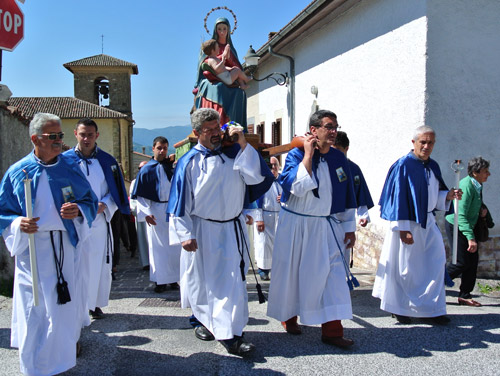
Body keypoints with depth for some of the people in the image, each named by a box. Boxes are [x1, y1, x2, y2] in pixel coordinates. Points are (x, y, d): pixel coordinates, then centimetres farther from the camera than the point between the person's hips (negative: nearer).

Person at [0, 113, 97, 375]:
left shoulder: (70, 168, 4)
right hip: (31, 249, -1)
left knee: (63, 308, 8)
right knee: (33, 311, 1)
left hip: (63, 247, 2)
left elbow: (90, 201, 8)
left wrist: (78, 211, -13)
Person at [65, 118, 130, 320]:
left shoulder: (107, 161, 5)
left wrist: (103, 206, -10)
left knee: (100, 265, 8)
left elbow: (117, 192, 7)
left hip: (100, 222, 2)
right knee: (77, 267, -3)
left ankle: (95, 304, 25)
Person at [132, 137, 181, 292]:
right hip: (155, 212, -2)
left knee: (174, 245, 5)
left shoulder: (172, 167, 8)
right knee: (157, 247, 2)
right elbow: (140, 195, -2)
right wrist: (146, 213, -13)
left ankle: (173, 278, 16)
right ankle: (160, 280, 11)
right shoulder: (146, 170, 0)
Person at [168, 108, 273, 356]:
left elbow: (257, 177, -10)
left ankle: (230, 335, 16)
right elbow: (180, 201, -4)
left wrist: (243, 145, -17)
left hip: (232, 229, 2)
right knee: (204, 280, 6)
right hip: (202, 231, -2)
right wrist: (184, 234, -10)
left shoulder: (234, 153, 1)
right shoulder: (190, 162, -5)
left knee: (232, 280, 5)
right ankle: (206, 321, 24)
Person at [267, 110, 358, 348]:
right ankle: (288, 316, 32)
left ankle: (332, 330, 5)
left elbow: (347, 196, 12)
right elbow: (297, 187, -26)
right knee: (291, 273, 9)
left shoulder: (339, 158, 5)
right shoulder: (296, 155, -8)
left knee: (333, 273, -2)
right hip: (296, 225, -3)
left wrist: (349, 227, 11)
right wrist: (308, 155, -21)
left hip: (327, 226, 4)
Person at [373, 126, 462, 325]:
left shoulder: (433, 166, 10)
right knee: (404, 267, 2)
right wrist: (403, 228, -19)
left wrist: (448, 195, -5)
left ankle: (432, 308, 16)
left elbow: (435, 195, 18)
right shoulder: (403, 165, -12)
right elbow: (398, 197, -15)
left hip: (428, 222, 7)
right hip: (408, 223, -7)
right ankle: (398, 308, 19)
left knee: (435, 263, 4)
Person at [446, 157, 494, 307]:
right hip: (456, 226, -9)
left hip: (467, 226, 9)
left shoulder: (477, 186, 6)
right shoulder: (466, 186, -22)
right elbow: (461, 215, -28)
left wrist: (482, 211, 1)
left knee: (473, 260, 7)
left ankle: (465, 296, 15)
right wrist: (470, 238, -33)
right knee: (463, 262, -8)